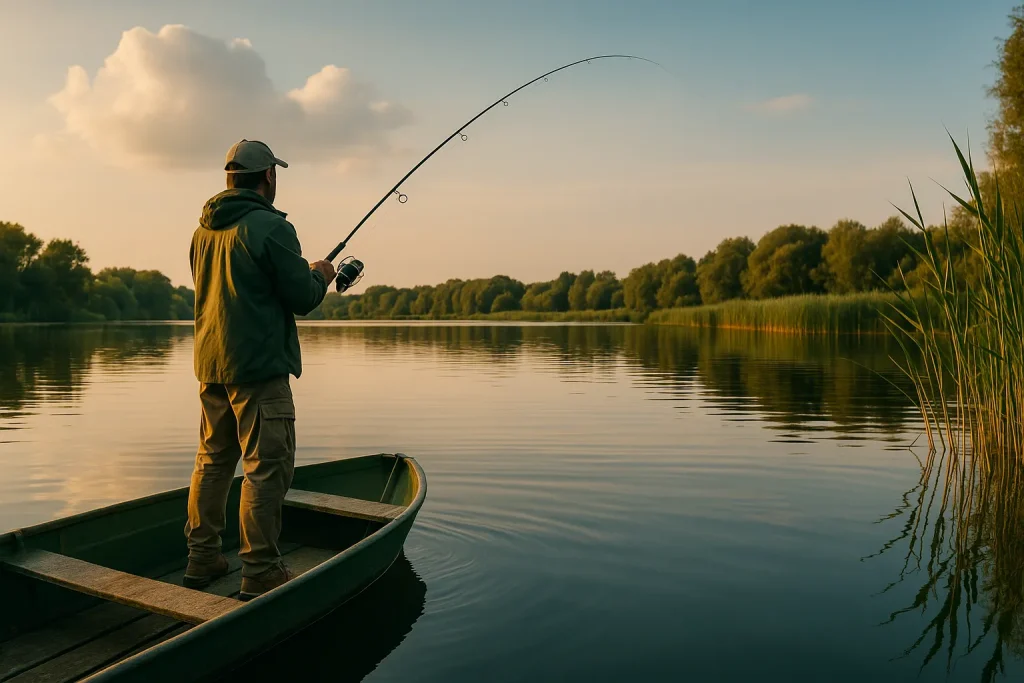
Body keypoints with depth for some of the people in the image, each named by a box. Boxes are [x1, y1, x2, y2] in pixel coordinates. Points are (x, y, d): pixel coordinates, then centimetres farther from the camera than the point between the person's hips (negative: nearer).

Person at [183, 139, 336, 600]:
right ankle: (260, 571, 2)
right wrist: (319, 274, 8)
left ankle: (202, 557, 25)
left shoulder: (203, 230, 12)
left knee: (213, 459, 17)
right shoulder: (271, 227, -14)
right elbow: (303, 298, -14)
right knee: (266, 468, -3)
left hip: (211, 365, 9)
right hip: (257, 366, -8)